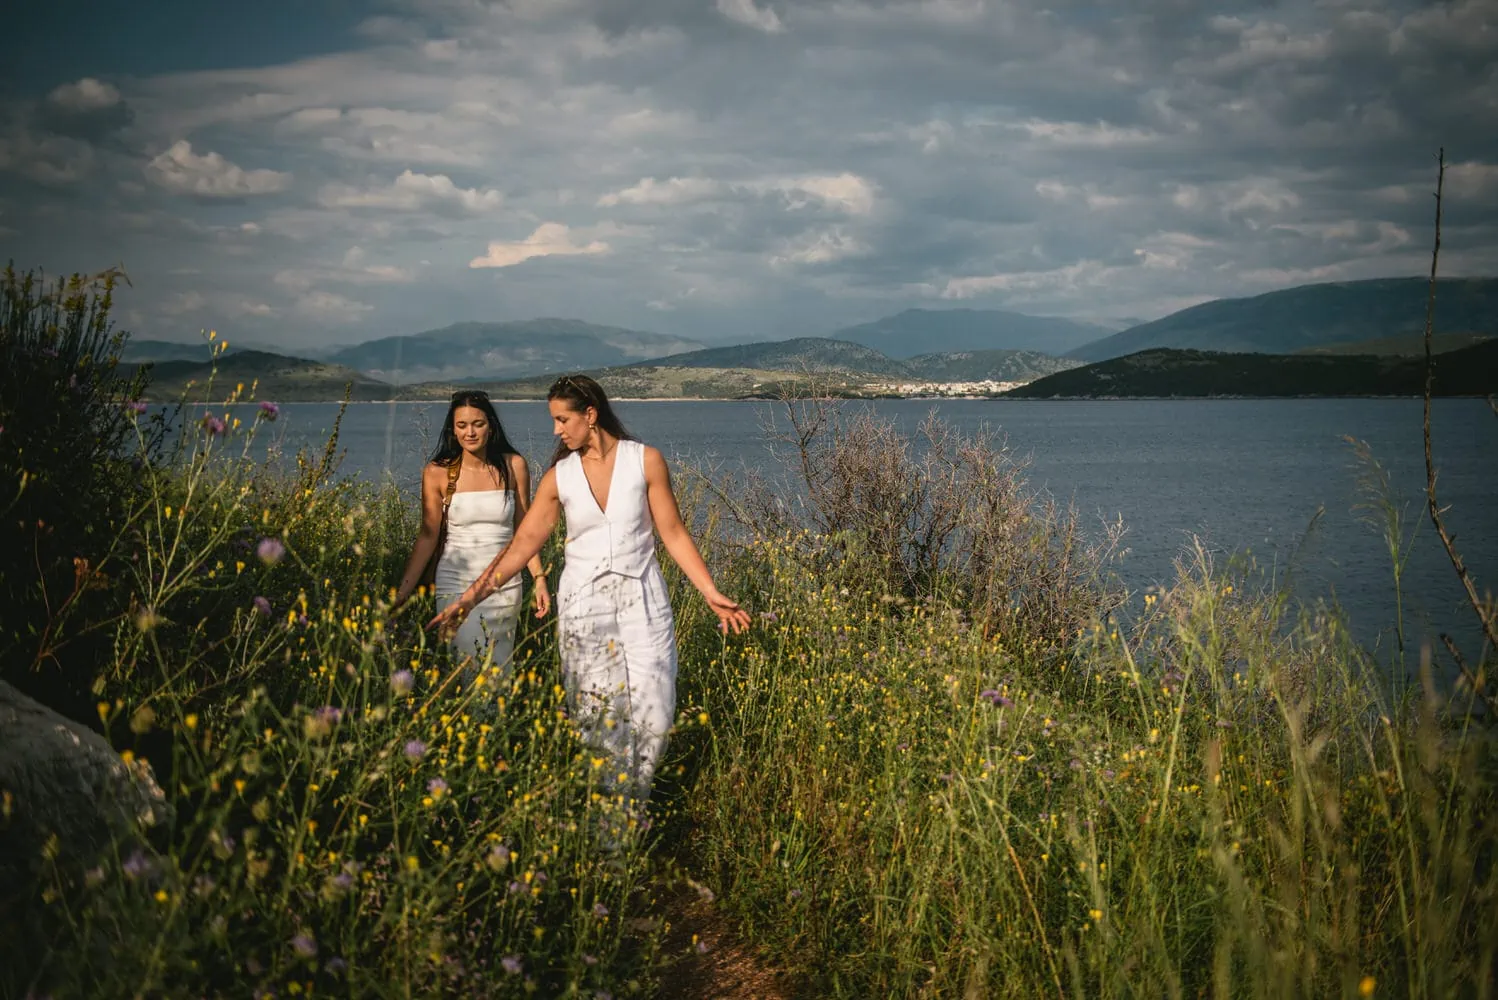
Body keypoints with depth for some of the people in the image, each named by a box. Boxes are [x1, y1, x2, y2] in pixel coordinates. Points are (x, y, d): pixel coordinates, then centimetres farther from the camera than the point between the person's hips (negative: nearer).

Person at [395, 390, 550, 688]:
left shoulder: (513, 466, 1)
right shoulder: (438, 473, -4)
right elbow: (428, 535, -2)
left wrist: (539, 578, -1)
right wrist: (403, 592, -6)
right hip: (457, 582, -2)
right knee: (469, 671, -12)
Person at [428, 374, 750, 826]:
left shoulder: (645, 461, -3)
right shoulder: (559, 477, 1)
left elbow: (673, 533, 0)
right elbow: (523, 544, 1)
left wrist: (712, 594, -5)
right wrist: (468, 598, -5)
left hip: (641, 601, -1)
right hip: (584, 606, 1)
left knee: (652, 712, -4)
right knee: (598, 719, 1)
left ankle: (632, 809, 18)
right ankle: (606, 827, 13)